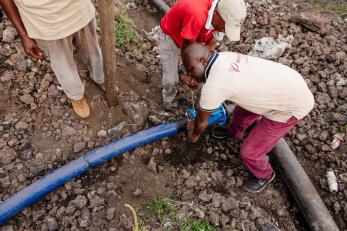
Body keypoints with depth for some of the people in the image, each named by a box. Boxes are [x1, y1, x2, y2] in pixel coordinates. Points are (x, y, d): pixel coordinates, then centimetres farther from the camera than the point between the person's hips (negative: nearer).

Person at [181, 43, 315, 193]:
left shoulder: (213, 86, -28)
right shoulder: (224, 56, -5)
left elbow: (202, 121, -10)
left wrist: (194, 134, 11)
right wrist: (196, 80, 3)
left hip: (292, 105, -8)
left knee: (249, 152, 3)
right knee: (241, 111, 27)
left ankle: (264, 176, 34)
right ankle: (234, 133, 58)